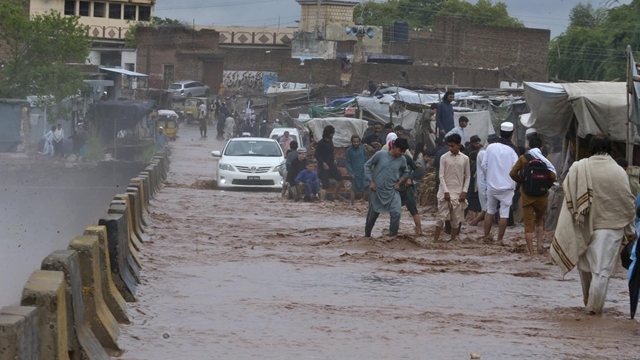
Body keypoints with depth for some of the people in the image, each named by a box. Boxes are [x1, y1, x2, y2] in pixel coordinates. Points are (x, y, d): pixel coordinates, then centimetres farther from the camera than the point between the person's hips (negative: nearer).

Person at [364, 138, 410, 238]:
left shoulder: (402, 160, -3)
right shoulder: (380, 154, -12)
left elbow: (405, 172, 17)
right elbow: (367, 165, -2)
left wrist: (399, 182, 1)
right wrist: (371, 181, -8)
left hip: (392, 191, 2)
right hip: (376, 190, -2)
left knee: (396, 213, -17)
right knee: (373, 214, 10)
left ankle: (392, 236, -3)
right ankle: (367, 234, 33)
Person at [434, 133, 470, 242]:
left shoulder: (465, 159, 3)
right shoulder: (444, 157, -3)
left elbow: (467, 176, 7)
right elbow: (441, 176, -4)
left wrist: (464, 191, -2)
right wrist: (445, 191, -11)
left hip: (458, 193, 2)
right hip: (445, 191, -2)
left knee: (456, 218, 4)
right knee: (442, 216, -6)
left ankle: (453, 240, 12)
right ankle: (435, 239, -3)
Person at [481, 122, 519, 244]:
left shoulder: (490, 147, -5)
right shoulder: (511, 150, -13)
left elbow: (484, 165, -1)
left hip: (492, 185, 3)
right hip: (507, 186, -3)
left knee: (490, 211, 18)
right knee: (504, 214, 4)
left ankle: (486, 235, 24)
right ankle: (500, 239, 5)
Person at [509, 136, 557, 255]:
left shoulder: (523, 158, -3)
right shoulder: (545, 160, -2)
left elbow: (513, 173, -10)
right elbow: (553, 176, -12)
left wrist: (521, 182, 6)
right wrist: (547, 186, 6)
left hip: (527, 196, -1)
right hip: (542, 196, 1)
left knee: (528, 224, 3)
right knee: (540, 219, 23)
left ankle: (531, 251, 0)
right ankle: (540, 243, 8)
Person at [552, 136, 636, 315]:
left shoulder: (578, 168, -6)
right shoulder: (618, 172, -9)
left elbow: (569, 196, -3)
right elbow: (628, 203, -3)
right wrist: (630, 230, 6)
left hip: (584, 226, 2)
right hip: (610, 226, -2)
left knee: (586, 265, 19)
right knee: (602, 269, 2)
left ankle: (589, 301, 30)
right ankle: (594, 306, 1)